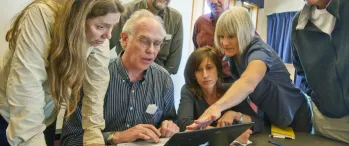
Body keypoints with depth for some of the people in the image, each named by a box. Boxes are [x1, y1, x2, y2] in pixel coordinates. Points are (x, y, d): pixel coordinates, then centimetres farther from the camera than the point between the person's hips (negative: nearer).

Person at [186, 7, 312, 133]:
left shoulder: (258, 50, -34)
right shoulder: (233, 54, -7)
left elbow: (248, 82, -56)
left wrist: (217, 106, -73)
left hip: (294, 117, -7)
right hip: (270, 117, 7)